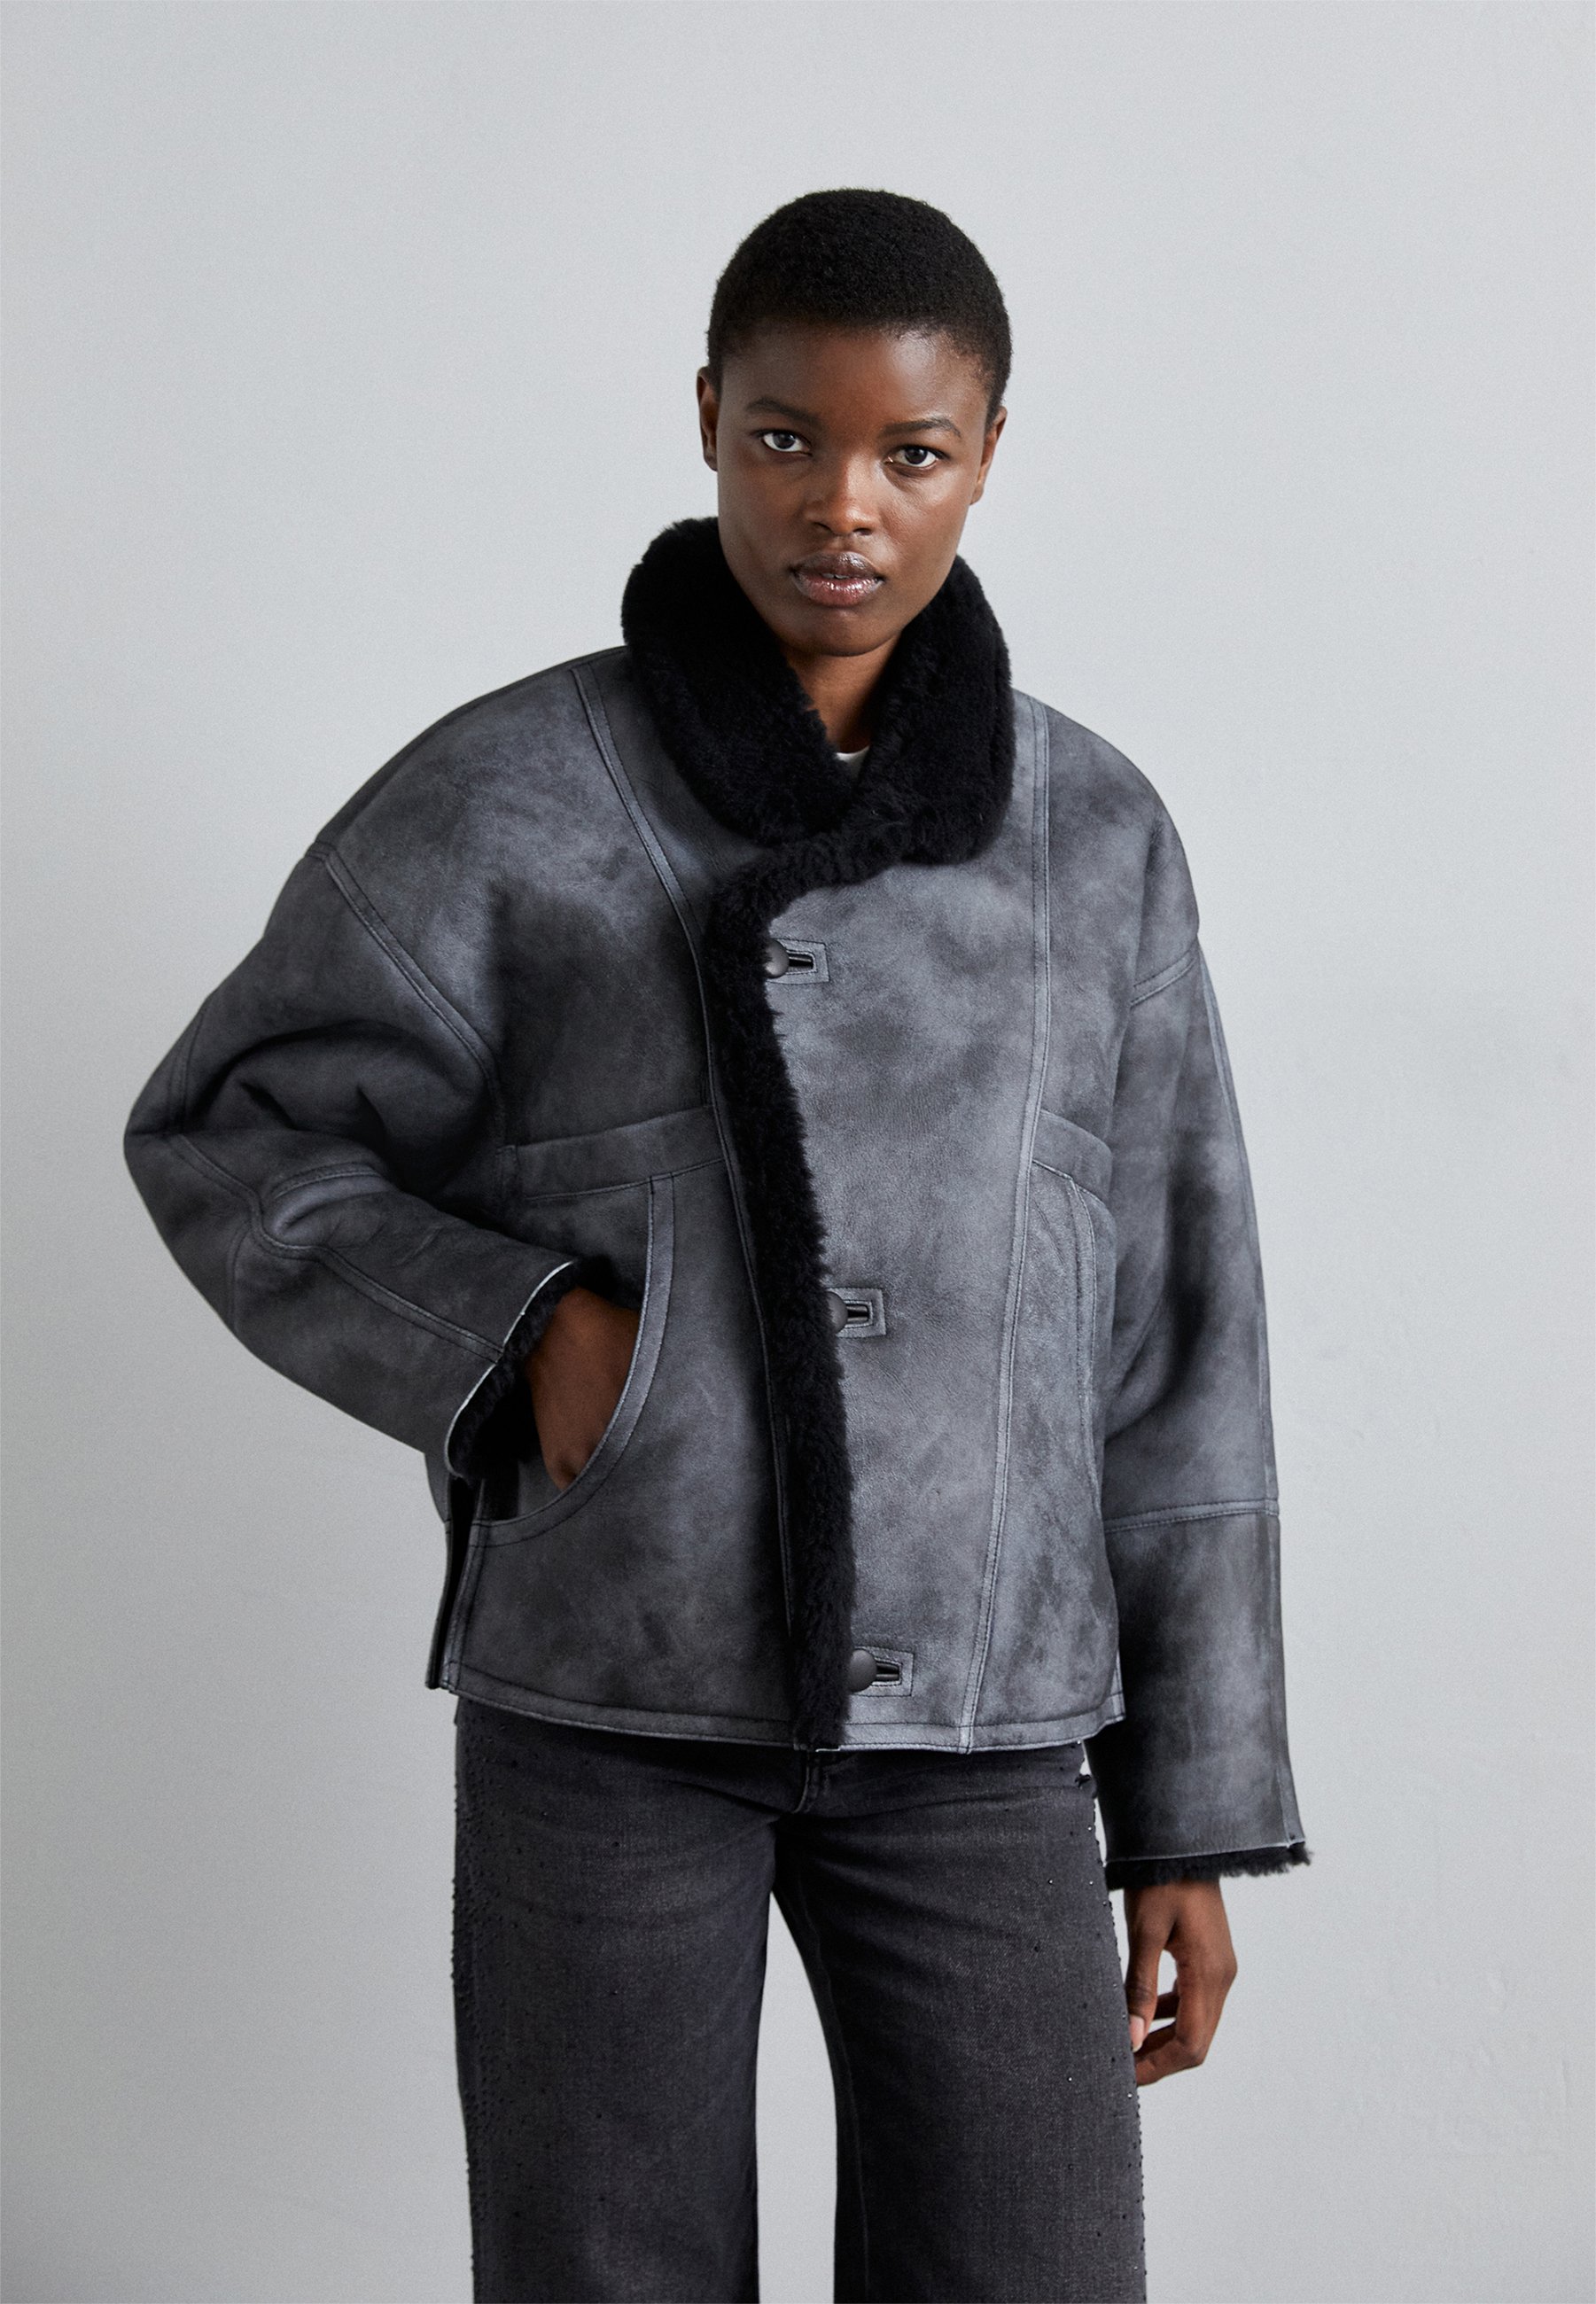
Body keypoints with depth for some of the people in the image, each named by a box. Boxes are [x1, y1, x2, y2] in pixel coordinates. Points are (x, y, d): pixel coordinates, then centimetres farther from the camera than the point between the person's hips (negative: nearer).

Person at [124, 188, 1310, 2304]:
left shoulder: (1090, 836, 3)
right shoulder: (507, 801, -4)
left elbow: (1169, 1352, 5)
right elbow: (230, 1142, 5)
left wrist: (1192, 1814, 4)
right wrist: (517, 1336, -13)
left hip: (972, 1705, 2)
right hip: (607, 1680, -1)